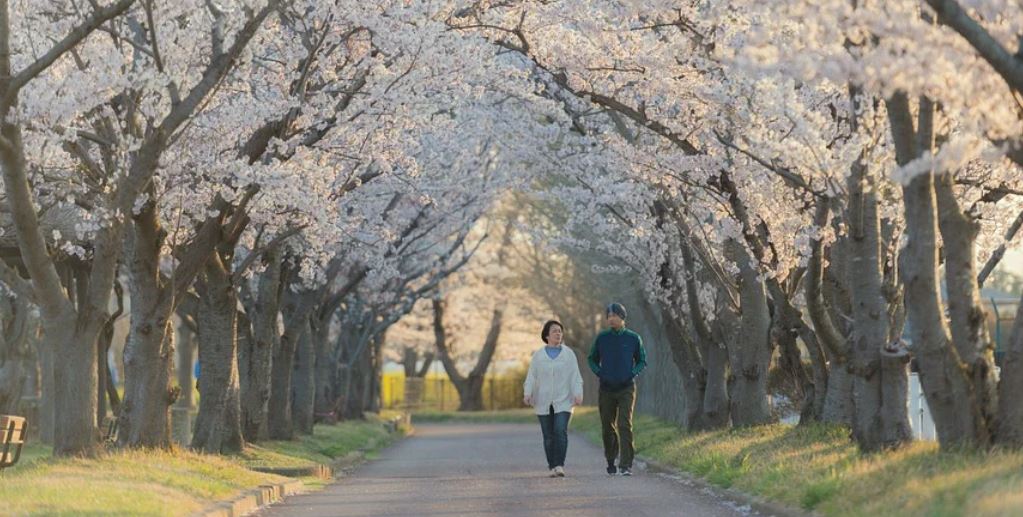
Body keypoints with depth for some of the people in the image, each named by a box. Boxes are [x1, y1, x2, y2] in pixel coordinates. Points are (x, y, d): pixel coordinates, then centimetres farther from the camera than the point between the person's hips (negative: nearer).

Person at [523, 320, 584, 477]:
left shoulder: (569, 354, 6)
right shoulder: (538, 355, 8)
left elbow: (575, 376, 1)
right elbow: (531, 377, 4)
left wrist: (578, 394, -12)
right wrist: (527, 394, -11)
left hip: (563, 401, -1)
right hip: (544, 403, 1)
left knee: (561, 431, -17)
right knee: (548, 436, 2)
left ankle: (559, 465, -18)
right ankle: (552, 467, 10)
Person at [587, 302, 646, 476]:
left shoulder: (634, 338, -1)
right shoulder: (602, 338, 2)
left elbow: (642, 361, 11)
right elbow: (592, 359, 16)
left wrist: (633, 374, -5)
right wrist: (599, 374, 0)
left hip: (626, 389, -2)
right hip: (606, 389, 2)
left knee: (625, 425, -15)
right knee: (608, 427, 8)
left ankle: (626, 465, -17)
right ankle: (610, 462, 27)